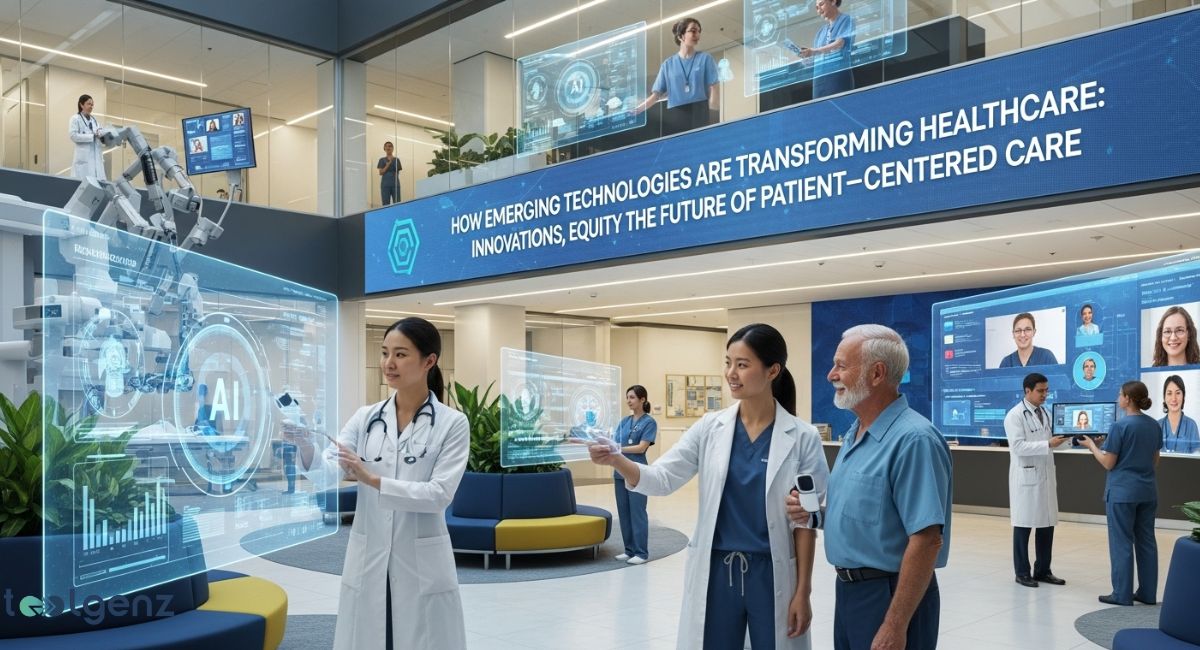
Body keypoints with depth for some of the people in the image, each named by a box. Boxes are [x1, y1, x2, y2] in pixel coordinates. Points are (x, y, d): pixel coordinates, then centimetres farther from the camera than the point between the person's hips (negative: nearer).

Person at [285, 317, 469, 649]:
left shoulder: (452, 423, -7)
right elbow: (326, 473, -6)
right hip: (367, 561, 3)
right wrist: (305, 447, -27)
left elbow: (439, 494, -15)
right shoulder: (366, 418, 4)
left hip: (422, 566, -3)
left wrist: (373, 480, -24)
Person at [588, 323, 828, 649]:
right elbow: (661, 478, -5)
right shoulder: (710, 427, 0)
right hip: (716, 571, 2)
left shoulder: (802, 437, -6)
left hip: (772, 574, -2)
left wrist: (803, 591, -4)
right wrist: (617, 461, -23)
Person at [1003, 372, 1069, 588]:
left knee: (1047, 524, 9)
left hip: (1046, 475, 7)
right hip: (1026, 477, -7)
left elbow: (1044, 444, 17)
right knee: (1023, 525, 1)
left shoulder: (1045, 413, 12)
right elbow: (1018, 446, -19)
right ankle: (1022, 572, 10)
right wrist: (1048, 444, -25)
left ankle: (1043, 570, 20)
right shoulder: (1015, 415, -10)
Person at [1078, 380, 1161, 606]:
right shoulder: (1154, 426, 6)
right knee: (1146, 541, 12)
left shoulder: (1120, 426, -16)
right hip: (1147, 491, 7)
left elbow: (1108, 463, -13)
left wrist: (1091, 445, 1)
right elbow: (1154, 461, 14)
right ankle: (1148, 593, 18)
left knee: (1122, 543, 0)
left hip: (1122, 492, -7)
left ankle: (1122, 594, 5)